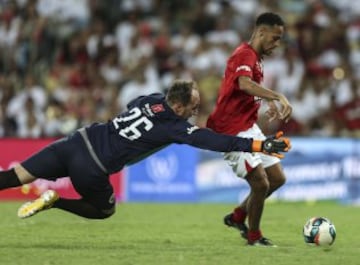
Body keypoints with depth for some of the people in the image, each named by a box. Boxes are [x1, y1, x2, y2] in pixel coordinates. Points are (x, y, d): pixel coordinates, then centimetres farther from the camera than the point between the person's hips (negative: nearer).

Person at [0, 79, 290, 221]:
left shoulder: (151, 99, 6)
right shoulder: (176, 128, -12)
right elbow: (215, 141, -18)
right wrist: (261, 146, -21)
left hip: (79, 141, 5)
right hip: (92, 169, -5)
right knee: (105, 211, 23)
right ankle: (53, 202, 5)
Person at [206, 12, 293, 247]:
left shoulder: (256, 58, 15)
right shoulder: (244, 55, -18)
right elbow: (244, 83, -40)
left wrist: (271, 102, 23)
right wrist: (279, 97, -47)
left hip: (249, 128, 10)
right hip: (233, 132, -10)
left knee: (277, 178, 9)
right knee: (261, 183, -13)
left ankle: (238, 217, 24)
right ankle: (253, 236, 7)